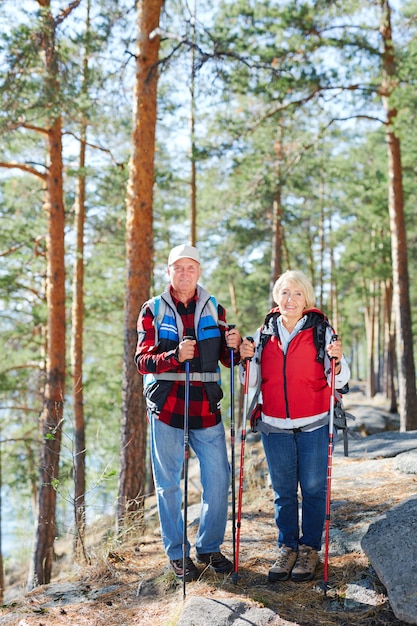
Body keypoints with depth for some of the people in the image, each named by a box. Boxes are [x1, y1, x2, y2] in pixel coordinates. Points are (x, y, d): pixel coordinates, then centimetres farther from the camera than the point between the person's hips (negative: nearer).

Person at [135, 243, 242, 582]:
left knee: (218, 480, 2)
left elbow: (227, 359, 12)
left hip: (206, 408, 2)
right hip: (166, 408, -2)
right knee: (169, 484, 4)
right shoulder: (153, 310, 3)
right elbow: (143, 361, -5)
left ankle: (210, 547, 21)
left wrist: (233, 346, -11)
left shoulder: (214, 309, 9)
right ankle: (177, 553, 19)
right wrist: (175, 356, -23)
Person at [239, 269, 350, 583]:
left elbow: (339, 381, -1)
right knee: (283, 490, 8)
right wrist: (246, 359, -6)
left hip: (313, 424, -2)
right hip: (275, 425, 3)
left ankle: (310, 548, 17)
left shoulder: (322, 330, -2)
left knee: (313, 488, 3)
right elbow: (252, 381, 12)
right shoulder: (265, 333, 7)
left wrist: (337, 360, -20)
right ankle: (287, 547, 21)